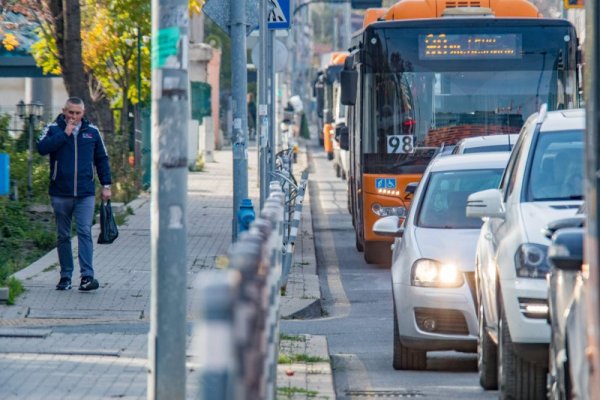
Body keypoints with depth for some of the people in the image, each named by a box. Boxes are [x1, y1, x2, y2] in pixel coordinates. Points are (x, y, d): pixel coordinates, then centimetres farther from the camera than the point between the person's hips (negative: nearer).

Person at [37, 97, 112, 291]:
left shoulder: (92, 132, 9)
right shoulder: (53, 129, 3)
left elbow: (102, 159, 15)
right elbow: (42, 148, -16)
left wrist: (106, 185, 9)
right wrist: (65, 134, -15)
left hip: (85, 194, 0)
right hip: (60, 193, 0)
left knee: (85, 233, -11)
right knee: (63, 236, 7)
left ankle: (87, 276, -16)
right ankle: (65, 277, 14)